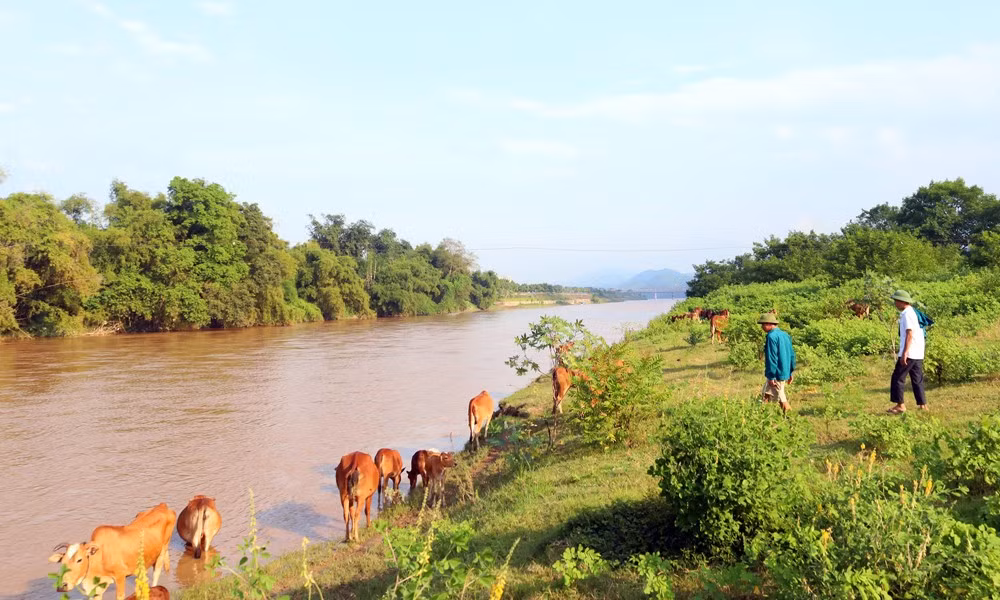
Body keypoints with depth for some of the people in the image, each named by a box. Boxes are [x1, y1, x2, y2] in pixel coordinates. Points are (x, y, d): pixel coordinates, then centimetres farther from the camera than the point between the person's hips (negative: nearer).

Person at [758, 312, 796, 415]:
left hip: (778, 374, -9)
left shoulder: (771, 336, -17)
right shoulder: (785, 335, 9)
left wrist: (771, 376, -18)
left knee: (781, 399, 1)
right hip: (785, 372, 9)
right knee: (765, 394, 17)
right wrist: (791, 372, 20)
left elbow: (771, 358, -20)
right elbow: (792, 354, 14)